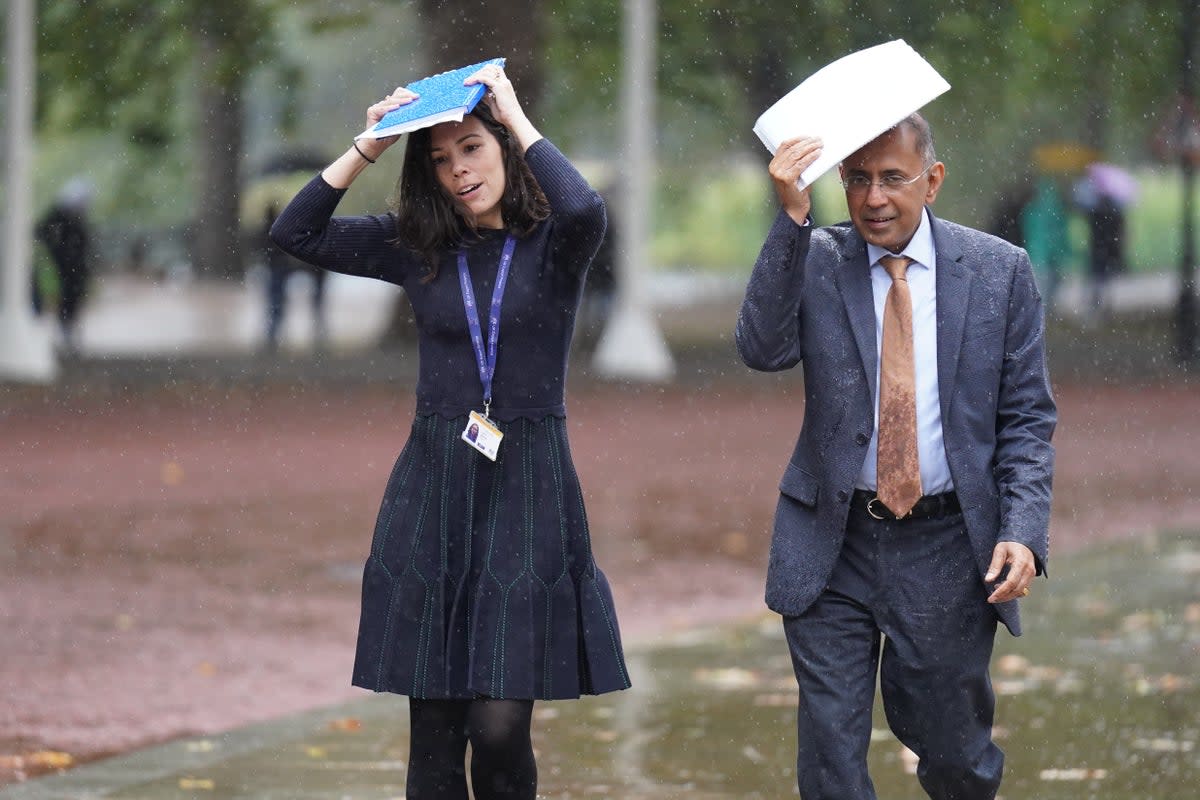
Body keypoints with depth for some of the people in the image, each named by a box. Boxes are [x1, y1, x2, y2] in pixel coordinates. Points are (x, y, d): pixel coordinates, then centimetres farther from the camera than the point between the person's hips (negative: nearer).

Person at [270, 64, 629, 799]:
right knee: (434, 729, 2)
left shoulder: (552, 243, 0)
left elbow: (585, 210, -24)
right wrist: (367, 148, -2)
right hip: (433, 489, 3)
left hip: (528, 489, -3)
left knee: (500, 725, -10)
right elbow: (295, 233, 4)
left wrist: (517, 117, -13)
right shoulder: (417, 247, 9)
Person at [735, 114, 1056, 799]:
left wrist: (1023, 533, -12)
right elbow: (763, 349, -18)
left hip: (949, 548, 0)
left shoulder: (1000, 271, 0)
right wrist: (792, 217, -25)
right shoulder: (813, 260, 0)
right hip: (833, 544, 0)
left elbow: (1028, 419, 2)